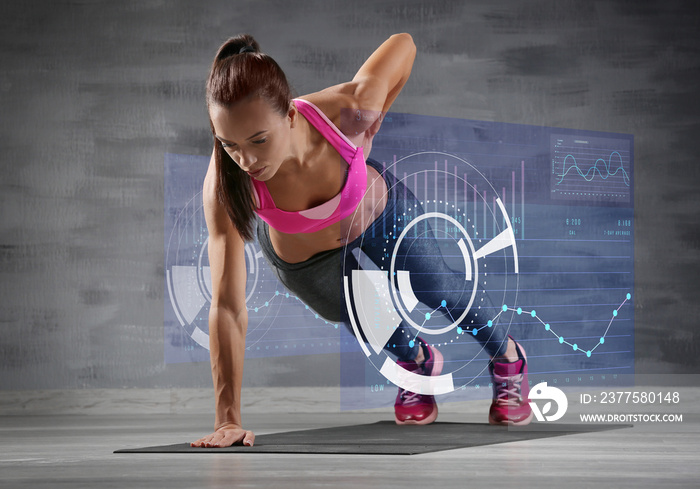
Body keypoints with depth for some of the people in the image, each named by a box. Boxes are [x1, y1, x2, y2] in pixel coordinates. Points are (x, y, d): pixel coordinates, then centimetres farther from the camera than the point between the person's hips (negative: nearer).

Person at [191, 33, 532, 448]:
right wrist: (229, 420, -39)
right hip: (305, 257, 0)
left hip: (380, 209, 0)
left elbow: (403, 44, -22)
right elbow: (227, 306, -39)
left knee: (437, 287, 11)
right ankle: (418, 362, 45)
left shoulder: (345, 112, -43)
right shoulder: (226, 185, -42)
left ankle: (508, 359, 45)